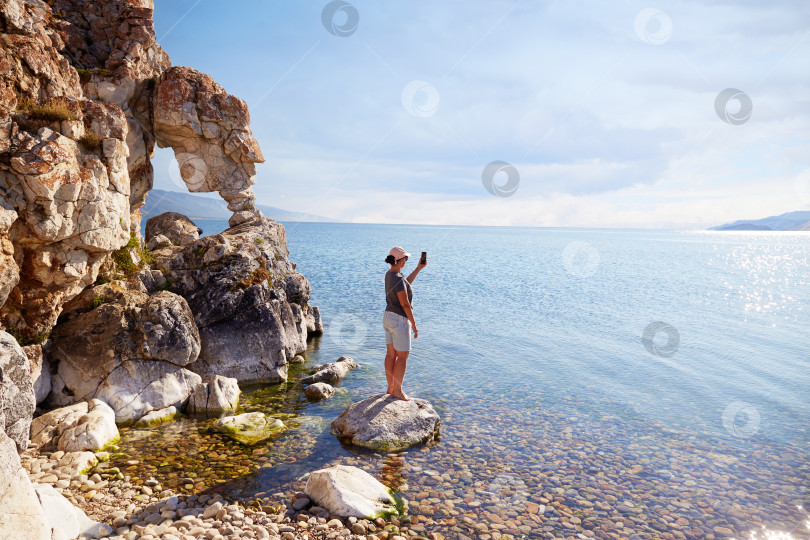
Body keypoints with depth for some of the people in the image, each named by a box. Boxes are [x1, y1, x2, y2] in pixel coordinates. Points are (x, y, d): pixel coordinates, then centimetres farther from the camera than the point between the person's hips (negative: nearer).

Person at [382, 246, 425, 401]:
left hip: (388, 317, 9)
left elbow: (405, 285, 23)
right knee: (403, 356, 1)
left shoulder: (389, 274, 6)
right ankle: (397, 391, 9)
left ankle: (391, 388, 22)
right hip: (399, 320, -9)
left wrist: (418, 268, 22)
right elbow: (405, 304, -21)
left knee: (391, 354, 14)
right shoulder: (397, 278, -23)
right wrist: (414, 324, -14)